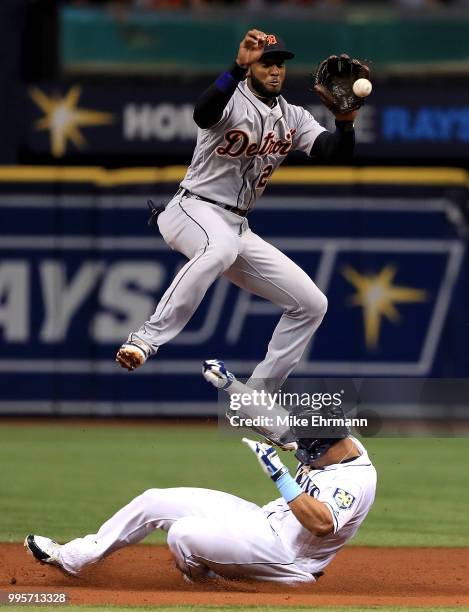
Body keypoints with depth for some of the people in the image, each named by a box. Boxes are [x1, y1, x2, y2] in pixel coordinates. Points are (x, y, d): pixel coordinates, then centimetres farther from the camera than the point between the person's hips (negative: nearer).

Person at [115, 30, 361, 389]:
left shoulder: (294, 118, 11)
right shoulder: (233, 100, -8)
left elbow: (337, 154, -3)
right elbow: (203, 115, -33)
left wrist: (345, 121, -24)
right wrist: (239, 67, -45)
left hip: (238, 229, 8)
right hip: (193, 209, -8)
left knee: (311, 305, 2)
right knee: (222, 247, -43)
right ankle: (146, 341, -44)